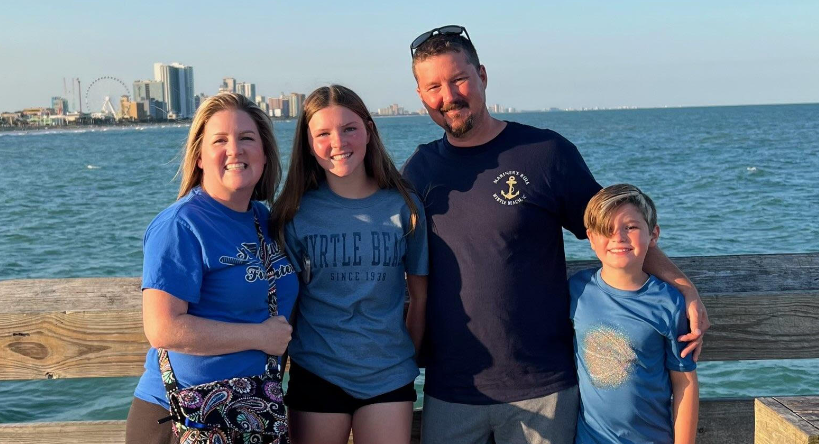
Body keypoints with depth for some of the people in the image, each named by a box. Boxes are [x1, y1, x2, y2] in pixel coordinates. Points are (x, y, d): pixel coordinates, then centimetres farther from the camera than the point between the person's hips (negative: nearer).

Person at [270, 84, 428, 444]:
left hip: (389, 376, 1)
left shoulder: (403, 206, -3)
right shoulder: (295, 212, -4)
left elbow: (420, 295, 4)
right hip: (316, 376, 0)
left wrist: (410, 357, 5)